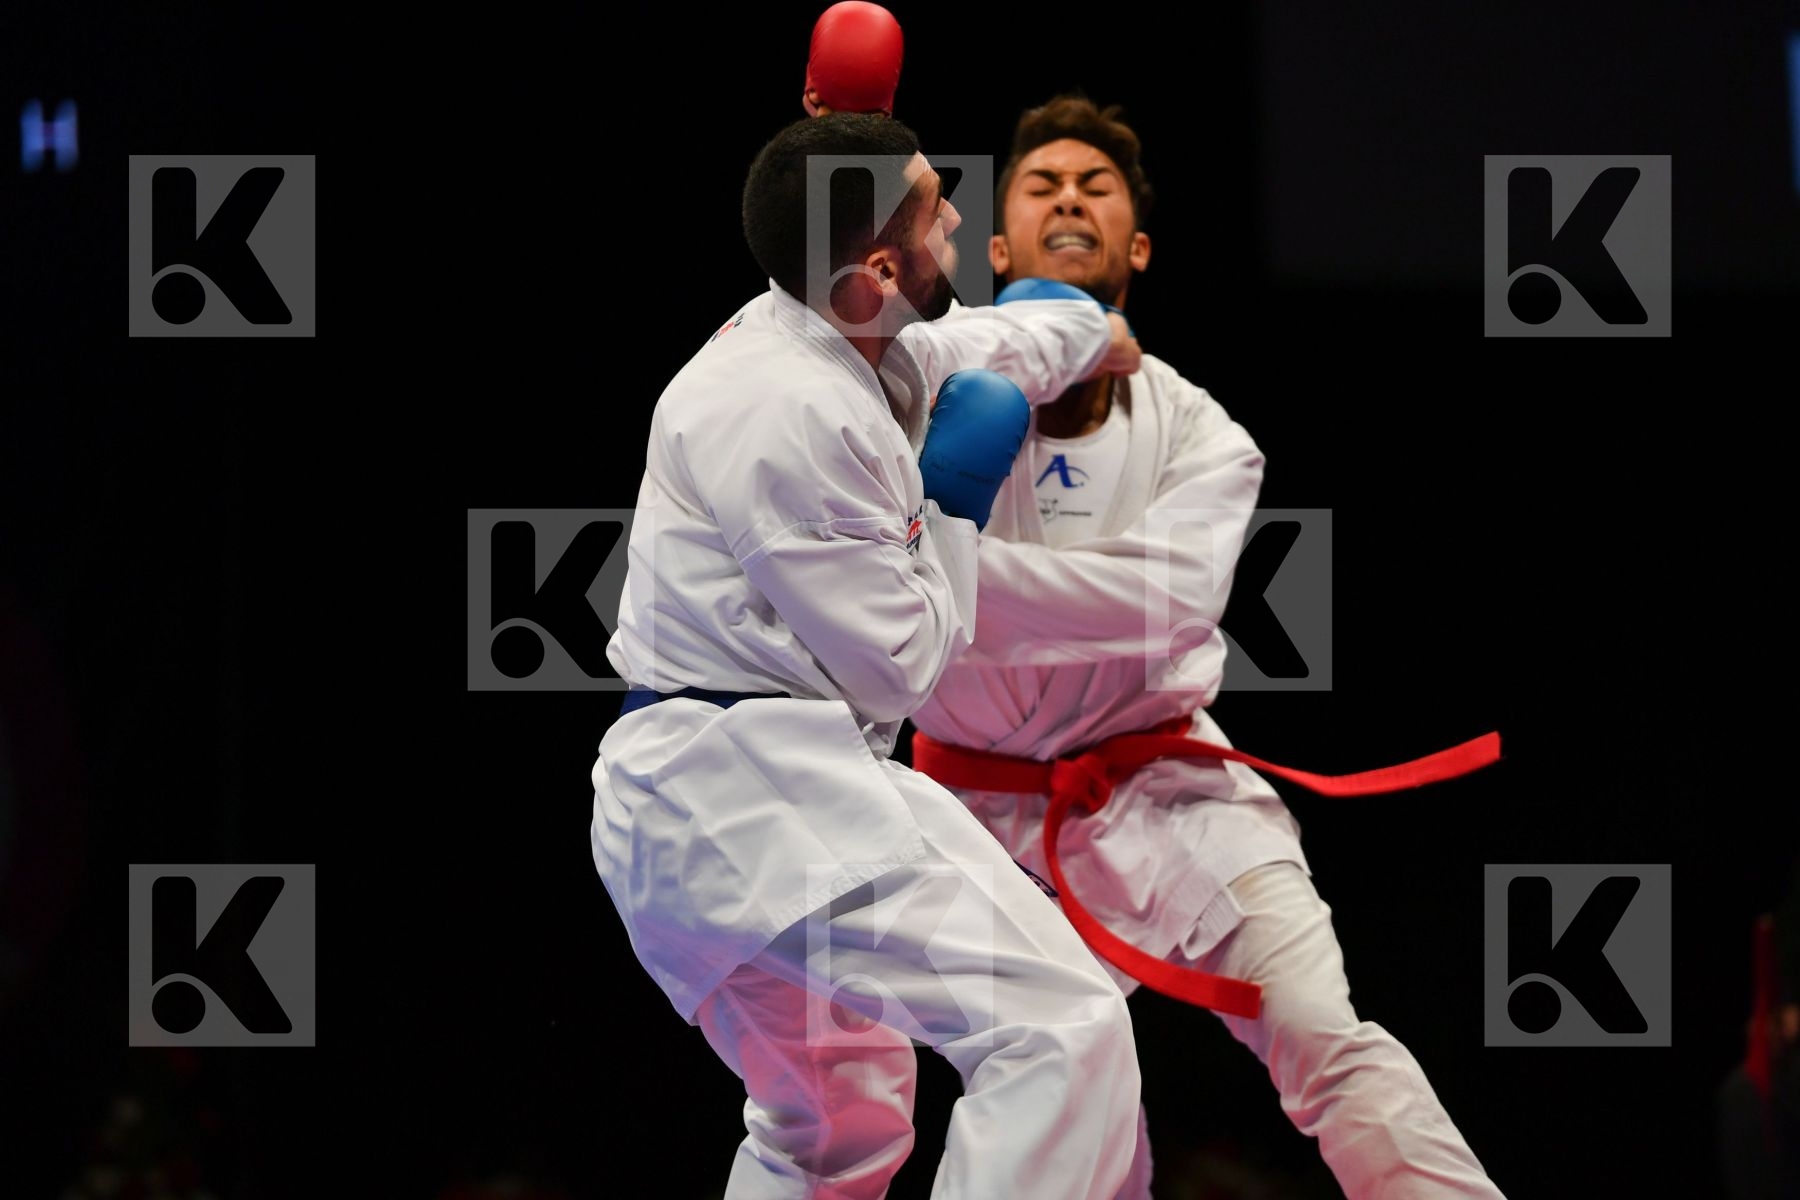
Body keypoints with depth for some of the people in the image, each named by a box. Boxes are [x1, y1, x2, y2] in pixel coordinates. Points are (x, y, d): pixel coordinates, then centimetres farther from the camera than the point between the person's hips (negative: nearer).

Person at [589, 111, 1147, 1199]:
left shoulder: (820, 336, 10)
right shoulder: (790, 416, -19)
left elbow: (956, 346, 36)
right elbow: (894, 669, -13)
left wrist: (1089, 334, 53)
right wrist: (953, 507, 0)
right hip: (754, 799, -11)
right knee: (1062, 1028, -22)